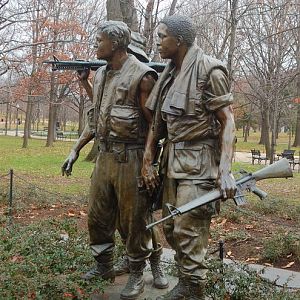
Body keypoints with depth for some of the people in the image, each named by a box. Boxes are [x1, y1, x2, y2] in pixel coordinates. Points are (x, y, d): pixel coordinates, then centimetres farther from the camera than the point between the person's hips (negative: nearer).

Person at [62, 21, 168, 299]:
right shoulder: (100, 74, 11)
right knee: (97, 217, 15)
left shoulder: (142, 76, -12)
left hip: (130, 159, -7)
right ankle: (104, 266, 34)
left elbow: (154, 124, -12)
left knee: (133, 221, 5)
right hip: (104, 156, 8)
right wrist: (75, 150, 14)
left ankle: (137, 274, 23)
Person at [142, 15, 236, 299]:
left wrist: (225, 170, -22)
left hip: (198, 162, -8)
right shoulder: (168, 74, 12)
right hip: (172, 159, 8)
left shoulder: (209, 70, -10)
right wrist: (147, 161, 7)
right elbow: (156, 122, 12)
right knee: (171, 228, 14)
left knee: (189, 233, -5)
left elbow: (227, 120, -13)